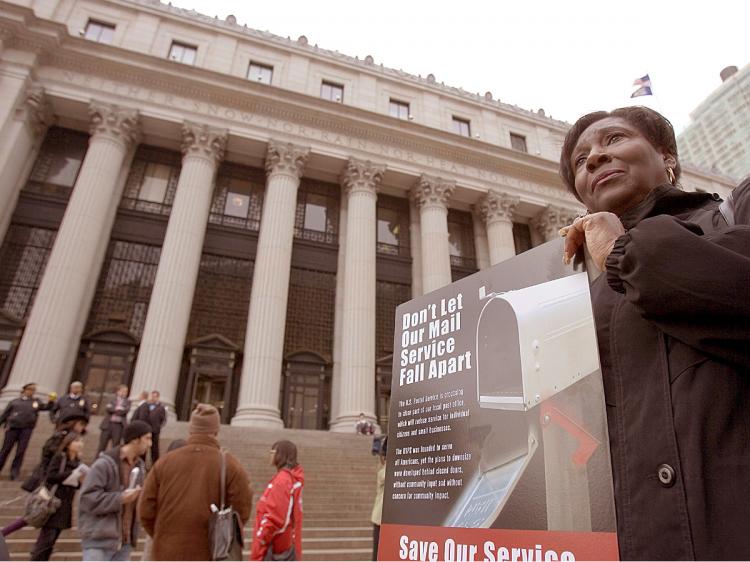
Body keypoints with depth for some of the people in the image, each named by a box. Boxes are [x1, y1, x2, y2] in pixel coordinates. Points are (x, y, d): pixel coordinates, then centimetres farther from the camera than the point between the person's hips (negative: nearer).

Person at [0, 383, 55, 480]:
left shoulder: (36, 401, 15)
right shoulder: (14, 402, 13)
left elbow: (46, 407, 3)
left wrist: (51, 401, -17)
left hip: (26, 429, 0)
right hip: (12, 428, 0)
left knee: (21, 451, -1)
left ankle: (14, 471, 7)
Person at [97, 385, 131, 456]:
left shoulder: (127, 402, 10)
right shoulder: (112, 400, 12)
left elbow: (125, 410, -8)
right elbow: (109, 408, -6)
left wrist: (113, 410, -7)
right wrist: (118, 409, -10)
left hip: (119, 425, -1)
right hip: (108, 424, 1)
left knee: (115, 445, 0)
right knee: (102, 444, 5)